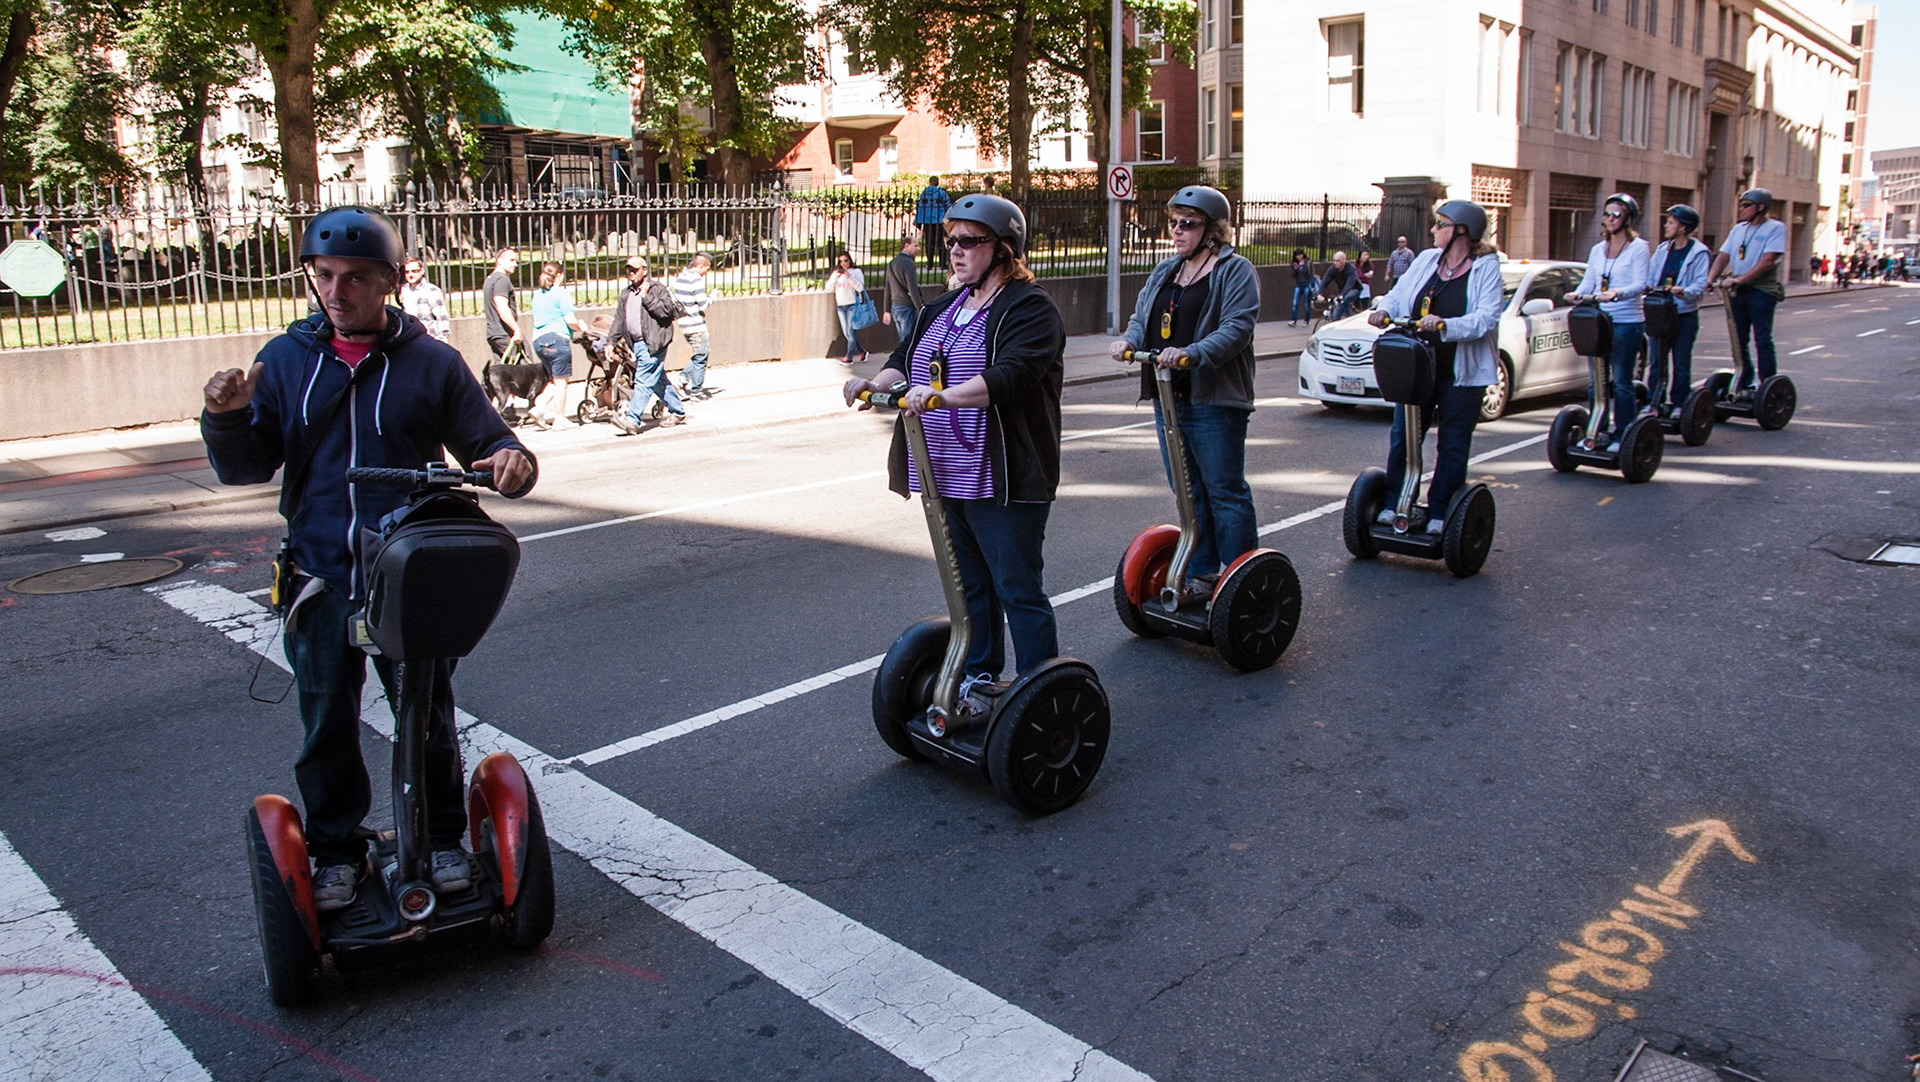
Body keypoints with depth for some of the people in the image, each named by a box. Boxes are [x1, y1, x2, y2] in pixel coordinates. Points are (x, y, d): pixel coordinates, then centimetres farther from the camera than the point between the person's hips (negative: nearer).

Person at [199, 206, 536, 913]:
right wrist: (227, 419, -15)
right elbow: (246, 468, 6)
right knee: (327, 730, 11)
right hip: (321, 581, 2)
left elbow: (487, 446, 3)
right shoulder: (285, 360, 6)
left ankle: (442, 841, 30)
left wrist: (511, 463, -21)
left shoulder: (431, 362, 1)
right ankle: (337, 853, 30)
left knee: (427, 721, 10)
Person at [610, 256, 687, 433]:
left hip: (653, 342, -8)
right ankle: (677, 412, 26)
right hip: (637, 344, 8)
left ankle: (632, 419, -18)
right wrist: (610, 341, 12)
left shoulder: (658, 288, -3)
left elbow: (666, 310, -16)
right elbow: (619, 320, 20)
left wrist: (646, 297, -15)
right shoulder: (626, 294, 18)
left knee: (644, 381, -13)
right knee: (658, 380, 14)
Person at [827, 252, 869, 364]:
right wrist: (835, 277, -12)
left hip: (852, 305, -6)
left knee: (851, 331, -10)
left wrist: (849, 277, -18)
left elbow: (860, 288, -10)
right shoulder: (836, 272, 14)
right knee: (846, 333, 8)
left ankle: (849, 357, -8)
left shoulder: (856, 271, 1)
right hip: (840, 305, 6)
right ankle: (862, 351, 22)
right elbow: (829, 287, 5)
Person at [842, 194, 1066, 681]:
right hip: (946, 476, 8)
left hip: (1002, 480, -8)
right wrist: (876, 384, -11)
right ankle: (979, 678, 32)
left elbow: (1009, 376, -25)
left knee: (1018, 590, -2)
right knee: (969, 585, 18)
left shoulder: (1029, 308, -10)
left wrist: (943, 396, -39)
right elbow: (905, 360, 11)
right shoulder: (942, 308, 17)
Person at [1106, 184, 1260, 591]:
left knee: (1225, 492, -1)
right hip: (1168, 399, 7)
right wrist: (1129, 340, -10)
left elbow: (1236, 329, -18)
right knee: (1188, 494, 13)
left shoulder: (1235, 271, -5)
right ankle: (1201, 573, 23)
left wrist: (1191, 353, -33)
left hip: (1213, 401, -7)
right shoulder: (1164, 271, 17)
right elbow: (1142, 317, 14)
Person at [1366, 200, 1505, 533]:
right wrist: (1384, 310, -15)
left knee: (1453, 445, 4)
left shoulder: (1486, 268, -6)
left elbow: (1486, 318, -17)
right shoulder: (1426, 260, 8)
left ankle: (1440, 511, 13)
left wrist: (1445, 325, -33)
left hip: (1461, 373, -4)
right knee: (1402, 437, 4)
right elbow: (1399, 292, 8)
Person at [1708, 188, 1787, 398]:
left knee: (1763, 340, -6)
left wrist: (1739, 279, -24)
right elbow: (1723, 256, 10)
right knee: (1739, 341, 8)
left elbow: (1767, 261, -16)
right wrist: (1710, 279, -7)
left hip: (1762, 291, -6)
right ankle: (1745, 384, 18)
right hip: (1738, 292, 6)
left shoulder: (1775, 228, -5)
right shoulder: (1738, 229, 15)